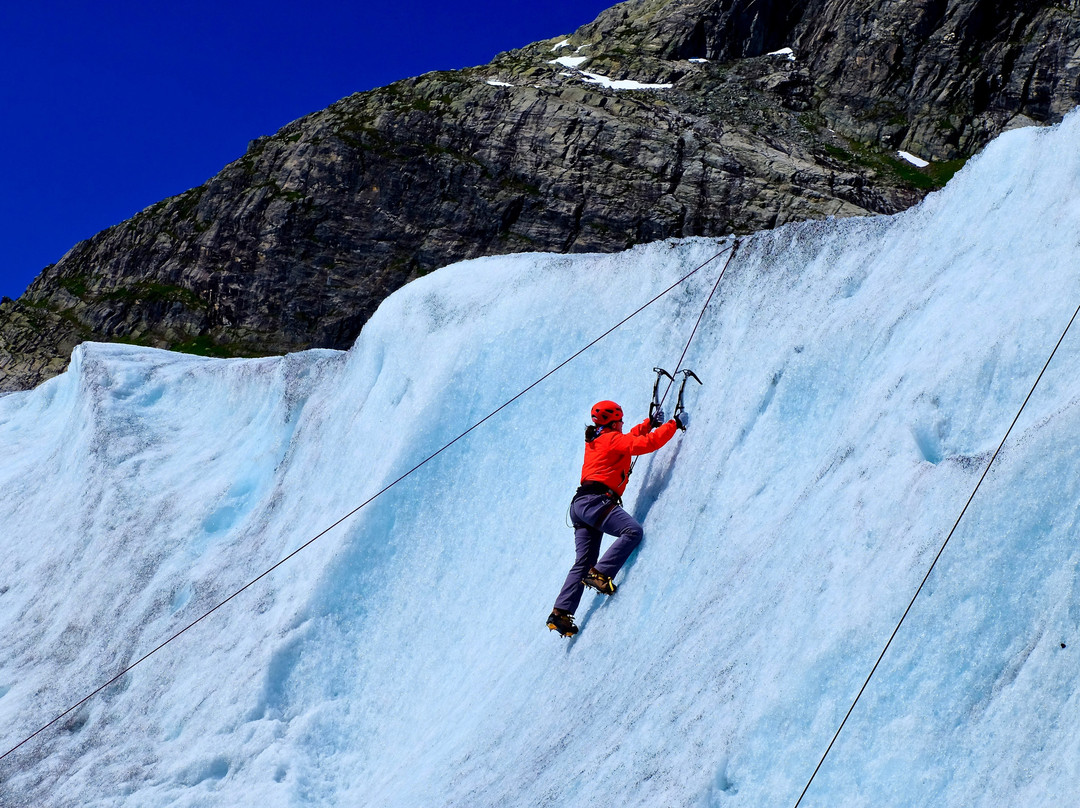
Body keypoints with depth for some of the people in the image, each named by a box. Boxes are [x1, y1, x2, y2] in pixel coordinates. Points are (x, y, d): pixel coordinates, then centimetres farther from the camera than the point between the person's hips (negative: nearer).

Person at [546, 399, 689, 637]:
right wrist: (675, 423, 5)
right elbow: (648, 442, -7)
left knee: (583, 563, 6)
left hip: (580, 504, 9)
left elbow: (630, 437, 41)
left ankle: (560, 613, -2)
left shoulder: (594, 441, 24)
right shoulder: (613, 439, -1)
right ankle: (600, 573, -29)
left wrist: (651, 422, 43)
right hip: (595, 500, -9)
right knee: (632, 530, -22)